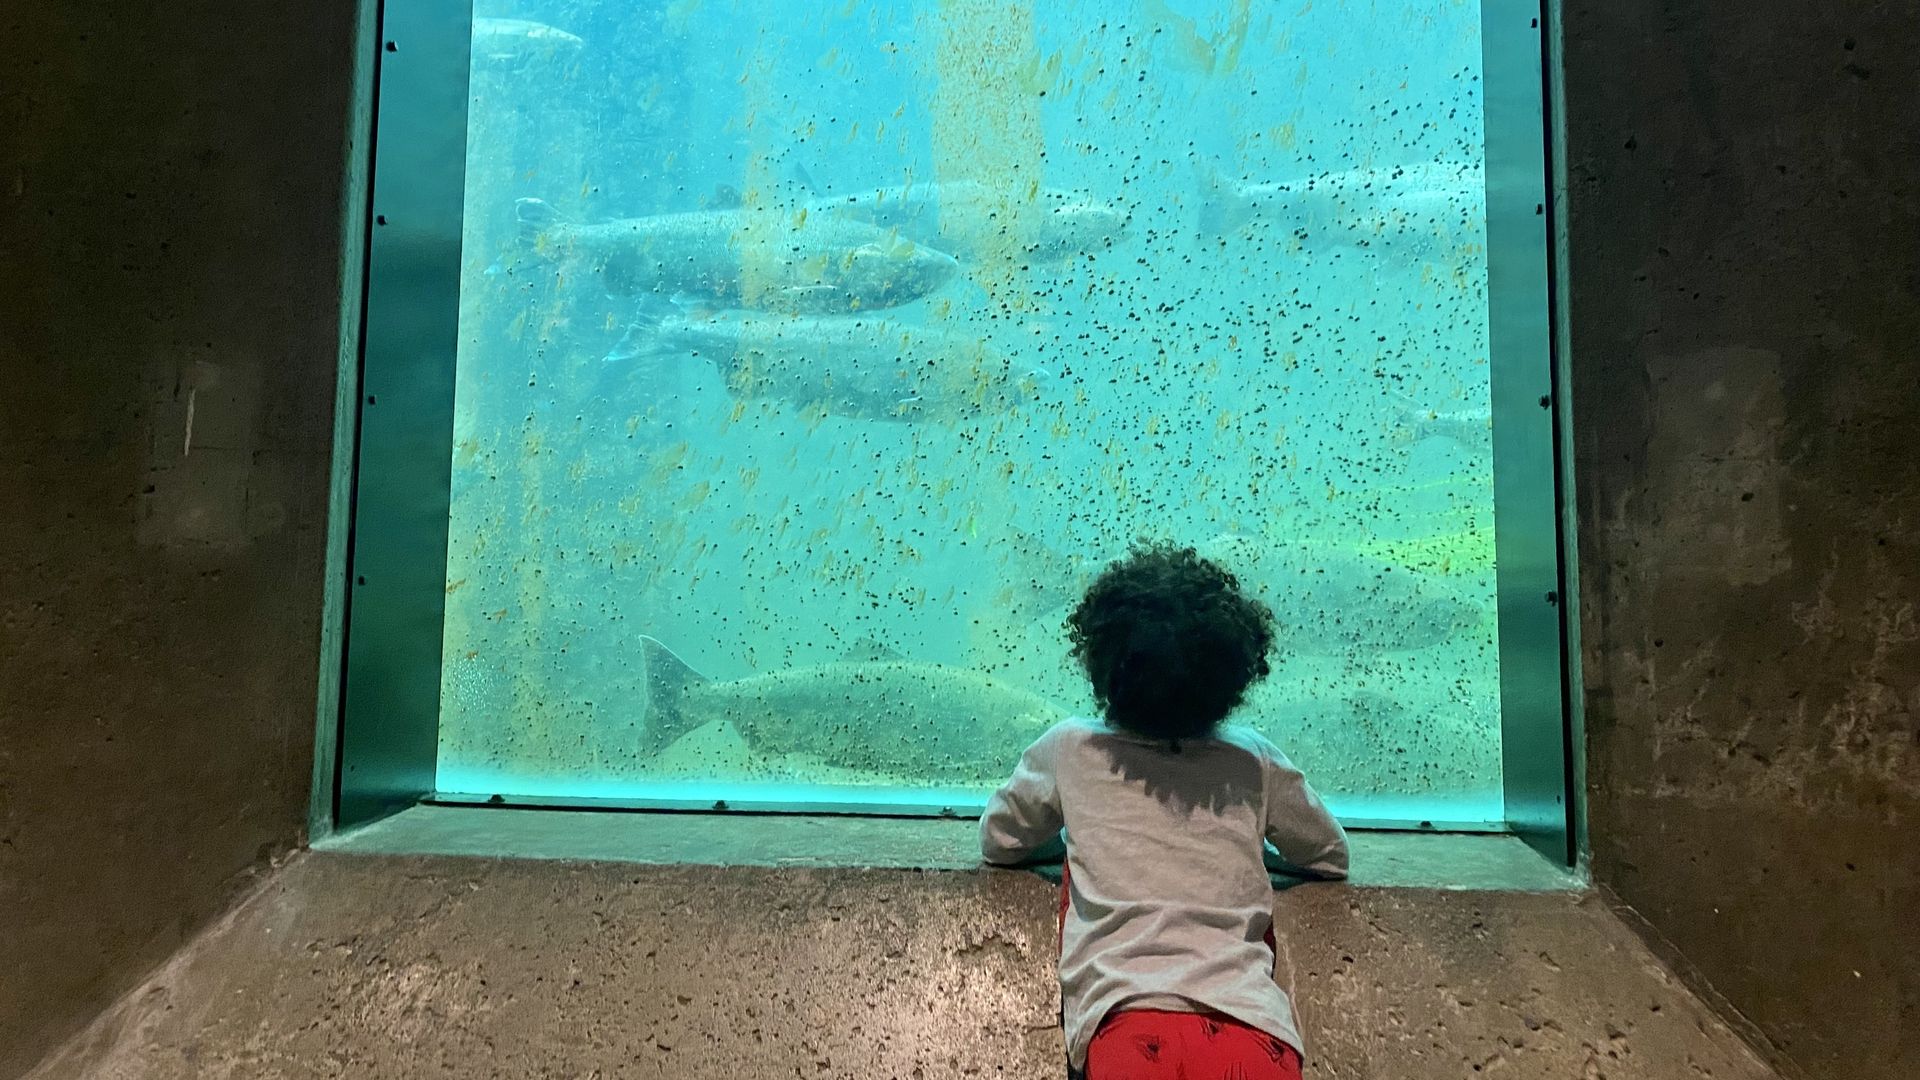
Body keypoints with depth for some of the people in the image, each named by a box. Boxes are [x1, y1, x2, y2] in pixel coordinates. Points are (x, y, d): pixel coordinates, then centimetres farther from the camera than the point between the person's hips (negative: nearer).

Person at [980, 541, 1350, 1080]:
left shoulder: (1069, 750, 14)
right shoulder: (1255, 763, 16)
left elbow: (998, 841, 28)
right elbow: (1330, 855, 32)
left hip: (1126, 1015, -1)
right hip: (1245, 1017, 1)